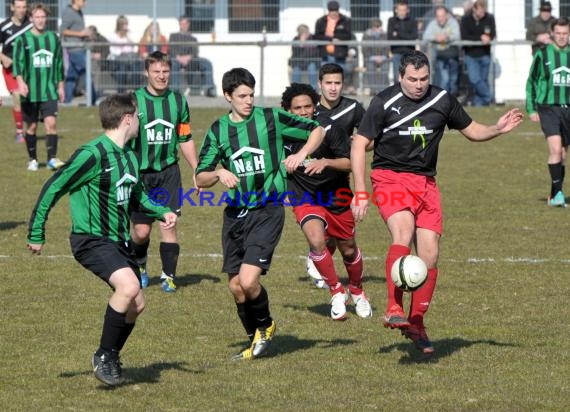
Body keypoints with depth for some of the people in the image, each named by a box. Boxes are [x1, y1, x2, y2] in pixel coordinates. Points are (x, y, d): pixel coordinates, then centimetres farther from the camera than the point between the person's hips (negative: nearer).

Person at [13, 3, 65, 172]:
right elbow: (18, 61, -10)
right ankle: (32, 160, 17)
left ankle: (52, 159, -11)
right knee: (31, 126, 5)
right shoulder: (23, 39, -1)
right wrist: (20, 81, -26)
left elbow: (59, 63, 16)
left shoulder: (53, 38, 8)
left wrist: (60, 86, 16)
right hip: (30, 91, -1)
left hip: (49, 90, 1)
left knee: (51, 123, -11)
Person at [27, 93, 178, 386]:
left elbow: (135, 194, 27)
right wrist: (36, 233, -11)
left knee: (136, 303, 8)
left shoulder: (129, 156, 10)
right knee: (129, 286, -28)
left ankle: (111, 358, 30)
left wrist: (161, 213, 9)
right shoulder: (93, 154, -18)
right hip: (91, 239, -9)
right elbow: (53, 188, -14)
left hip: (119, 240, 9)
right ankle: (104, 356, -13)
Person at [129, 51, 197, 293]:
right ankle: (139, 267, 27)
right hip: (140, 172, -2)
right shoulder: (134, 101, -5)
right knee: (141, 230, -2)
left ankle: (169, 276, 6)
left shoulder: (178, 101, 6)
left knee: (169, 224, -6)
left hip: (168, 171, 2)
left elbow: (185, 139, 15)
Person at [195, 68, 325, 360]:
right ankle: (256, 341, 27)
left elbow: (317, 130, 7)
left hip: (267, 211, -4)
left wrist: (301, 154, -11)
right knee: (235, 286, 5)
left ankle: (265, 325, 11)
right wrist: (219, 174, -16)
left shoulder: (271, 118, -4)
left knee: (248, 280, -18)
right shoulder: (218, 130, 4)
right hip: (235, 213, 4)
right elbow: (200, 179, 5)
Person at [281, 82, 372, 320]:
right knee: (316, 240, -27)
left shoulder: (328, 129, -18)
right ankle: (337, 293, -8)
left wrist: (326, 162, -36)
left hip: (335, 194, 0)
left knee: (348, 250, 12)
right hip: (305, 198, 0)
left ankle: (357, 292, 43)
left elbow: (350, 163, -21)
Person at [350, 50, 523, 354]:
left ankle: (416, 324, 11)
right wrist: (360, 194, -12)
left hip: (425, 182, 4)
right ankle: (394, 309, -35)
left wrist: (497, 129, -4)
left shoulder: (443, 100, 4)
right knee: (403, 234, -30)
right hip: (390, 178, -4)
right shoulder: (384, 102, -7)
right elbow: (359, 145, -6)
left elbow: (471, 130, 18)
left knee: (430, 255, -3)